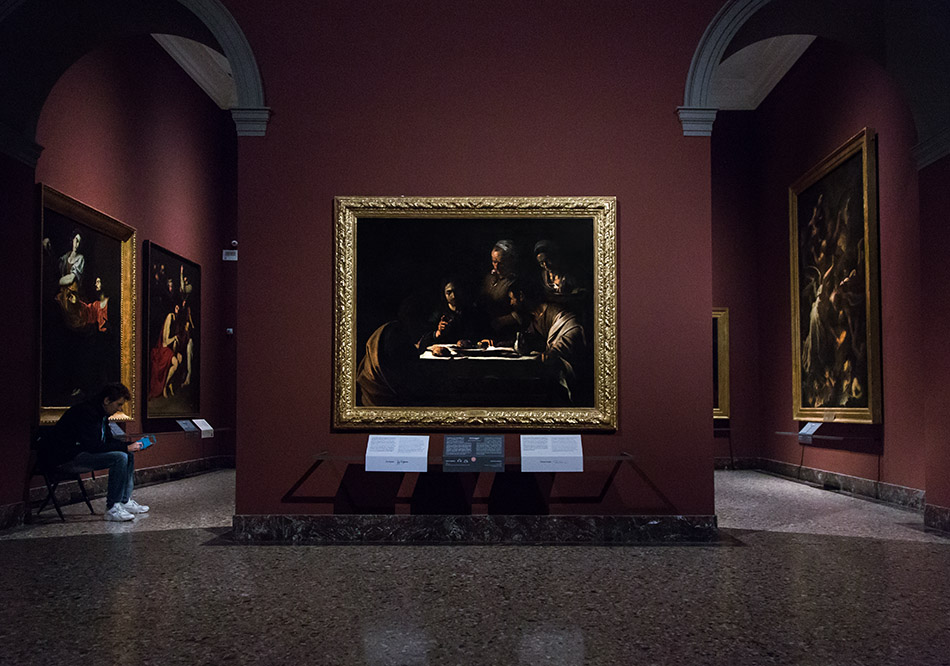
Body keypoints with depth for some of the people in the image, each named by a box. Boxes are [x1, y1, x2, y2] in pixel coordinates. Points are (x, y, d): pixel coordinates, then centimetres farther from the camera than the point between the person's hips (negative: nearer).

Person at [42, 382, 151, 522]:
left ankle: (125, 501, 9)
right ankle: (112, 509, -21)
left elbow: (108, 440, 17)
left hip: (85, 450, 11)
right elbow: (94, 446, -27)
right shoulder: (86, 412, -22)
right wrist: (126, 447, -22)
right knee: (119, 457, -25)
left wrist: (131, 445, 1)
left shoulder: (100, 413, 10)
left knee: (129, 456, 7)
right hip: (68, 457, -11)